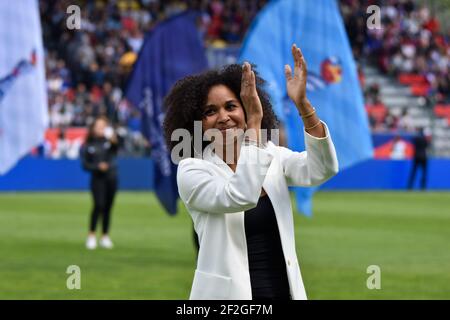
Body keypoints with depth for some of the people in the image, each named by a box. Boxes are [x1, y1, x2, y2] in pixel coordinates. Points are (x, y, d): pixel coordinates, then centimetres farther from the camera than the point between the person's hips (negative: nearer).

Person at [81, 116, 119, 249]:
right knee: (99, 205, -17)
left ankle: (105, 237, 16)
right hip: (97, 178, -2)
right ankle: (91, 236, -8)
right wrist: (97, 166, -14)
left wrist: (114, 141, -41)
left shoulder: (108, 141, 3)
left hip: (111, 178, 2)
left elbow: (115, 150, -20)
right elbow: (85, 165, 2)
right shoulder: (88, 146, 2)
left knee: (107, 207, 7)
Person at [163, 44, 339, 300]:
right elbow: (241, 197, -25)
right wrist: (254, 122, -25)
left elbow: (322, 170, -14)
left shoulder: (272, 156, 4)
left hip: (284, 288, 4)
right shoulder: (192, 170, -7)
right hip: (230, 293, -3)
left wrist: (302, 104, -25)